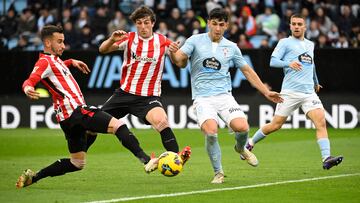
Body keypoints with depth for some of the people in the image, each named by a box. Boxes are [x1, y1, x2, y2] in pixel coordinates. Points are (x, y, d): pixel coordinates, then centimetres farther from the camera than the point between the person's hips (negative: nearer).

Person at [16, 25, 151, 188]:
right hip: (75, 109, -11)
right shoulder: (45, 61, -6)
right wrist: (28, 89, -46)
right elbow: (30, 81, -24)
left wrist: (71, 62, 41)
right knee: (118, 125, -19)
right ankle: (144, 159, -33)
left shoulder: (54, 59, 23)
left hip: (69, 117, 11)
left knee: (77, 163, 14)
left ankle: (33, 177, 12)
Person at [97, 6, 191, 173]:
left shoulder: (162, 41, -3)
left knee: (161, 121, -32)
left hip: (149, 96, -2)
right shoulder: (129, 38, -1)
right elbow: (102, 50, -11)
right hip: (124, 93, 2)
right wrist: (112, 39, -33)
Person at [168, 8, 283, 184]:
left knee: (242, 127, -20)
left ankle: (241, 148, 18)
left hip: (224, 95, 2)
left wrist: (266, 92, 16)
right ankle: (218, 173, -5)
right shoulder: (195, 41, 2)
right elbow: (179, 61, -10)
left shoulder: (231, 47, 9)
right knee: (211, 132, -26)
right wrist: (173, 53, -34)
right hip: (202, 97, -2)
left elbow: (247, 71, 18)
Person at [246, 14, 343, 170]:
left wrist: (316, 82, 47)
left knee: (321, 122, -15)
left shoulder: (310, 45, 20)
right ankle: (250, 143, 24)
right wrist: (289, 63, -26)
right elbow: (273, 61, -8)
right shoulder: (285, 42, 2)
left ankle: (326, 158, -24)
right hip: (290, 91, -4)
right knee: (276, 125, 1)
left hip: (309, 92, 4)